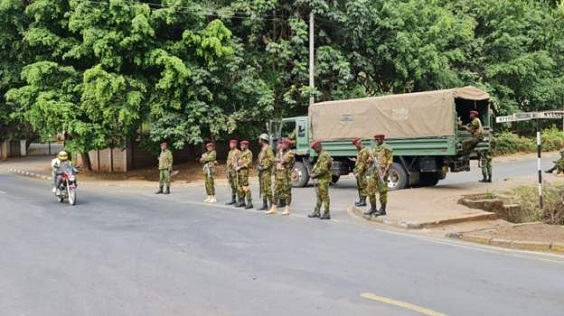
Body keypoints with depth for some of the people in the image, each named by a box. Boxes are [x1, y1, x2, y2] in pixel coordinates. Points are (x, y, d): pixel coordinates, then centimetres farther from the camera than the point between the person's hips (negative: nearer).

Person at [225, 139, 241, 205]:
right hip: (230, 171, 8)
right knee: (232, 186, 12)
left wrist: (236, 168, -18)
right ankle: (233, 200, 18)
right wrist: (228, 171, 19)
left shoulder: (238, 152, -8)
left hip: (235, 171, -8)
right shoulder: (230, 152, 18)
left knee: (237, 186, -8)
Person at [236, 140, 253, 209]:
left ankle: (249, 203, -15)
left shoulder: (248, 152, -8)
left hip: (244, 170, -10)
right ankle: (242, 202, 18)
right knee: (240, 186, 11)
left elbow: (249, 163, -18)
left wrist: (240, 167, -17)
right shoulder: (242, 153, 21)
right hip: (240, 171, 10)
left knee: (245, 186, -14)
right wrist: (237, 167, 8)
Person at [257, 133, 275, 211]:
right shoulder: (262, 149, 19)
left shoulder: (268, 148, -10)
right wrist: (259, 166, 11)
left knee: (267, 188, -11)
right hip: (261, 172, 10)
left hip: (266, 171, -10)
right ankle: (265, 205, 14)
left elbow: (271, 160, -19)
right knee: (263, 189, 10)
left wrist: (264, 167, -17)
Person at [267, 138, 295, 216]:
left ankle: (287, 209, -1)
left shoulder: (290, 153, -8)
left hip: (286, 174, -8)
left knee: (286, 192, -4)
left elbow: (283, 161, -17)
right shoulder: (281, 152, 19)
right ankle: (273, 208, 12)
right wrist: (281, 160, -2)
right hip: (278, 174, 8)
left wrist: (281, 155, -6)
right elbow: (275, 160, 12)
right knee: (276, 191, 8)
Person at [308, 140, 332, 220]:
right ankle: (317, 212, 23)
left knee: (324, 197, -5)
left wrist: (314, 175, -14)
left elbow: (323, 169, -23)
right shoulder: (320, 155, 17)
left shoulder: (324, 155, -17)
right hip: (320, 180, 11)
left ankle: (326, 214, -1)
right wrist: (313, 172, 10)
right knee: (319, 196, 15)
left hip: (323, 180, -11)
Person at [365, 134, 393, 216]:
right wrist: (371, 160, 1)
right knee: (371, 190, 8)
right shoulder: (375, 149, 17)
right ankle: (373, 208, 17)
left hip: (382, 171, -8)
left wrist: (385, 171, -20)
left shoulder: (386, 148, -7)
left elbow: (390, 161, -12)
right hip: (375, 171, 8)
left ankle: (382, 210, 3)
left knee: (382, 191, -3)